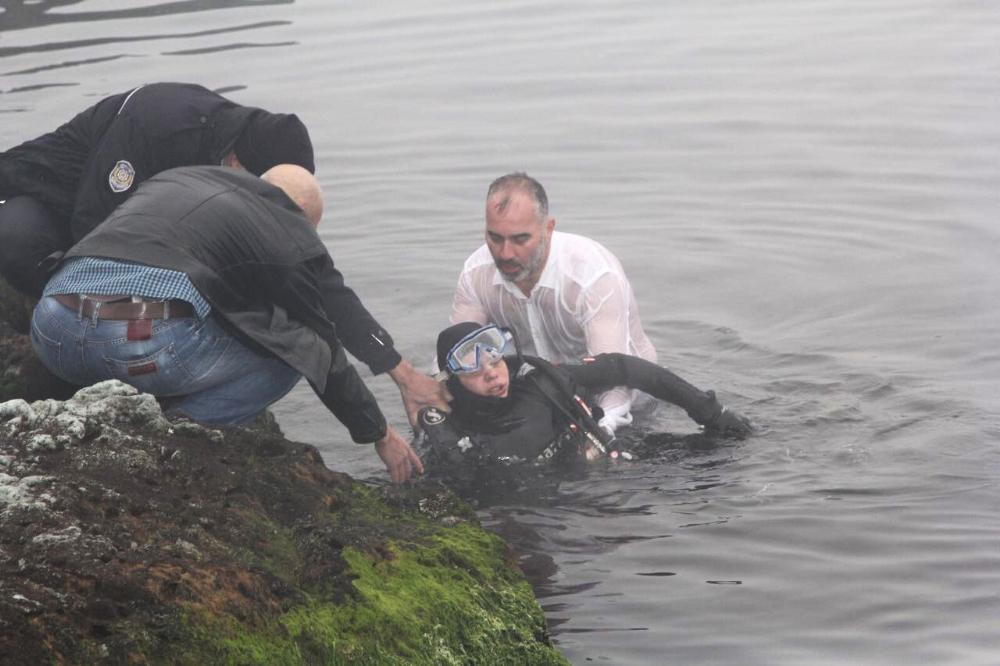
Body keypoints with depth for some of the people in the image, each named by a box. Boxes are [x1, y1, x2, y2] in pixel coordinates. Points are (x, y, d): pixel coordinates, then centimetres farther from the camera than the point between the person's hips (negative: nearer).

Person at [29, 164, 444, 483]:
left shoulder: (170, 181, 34)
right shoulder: (291, 236, 14)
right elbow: (325, 356, 22)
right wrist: (382, 437, 39)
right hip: (152, 345, -7)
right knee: (293, 347, 16)